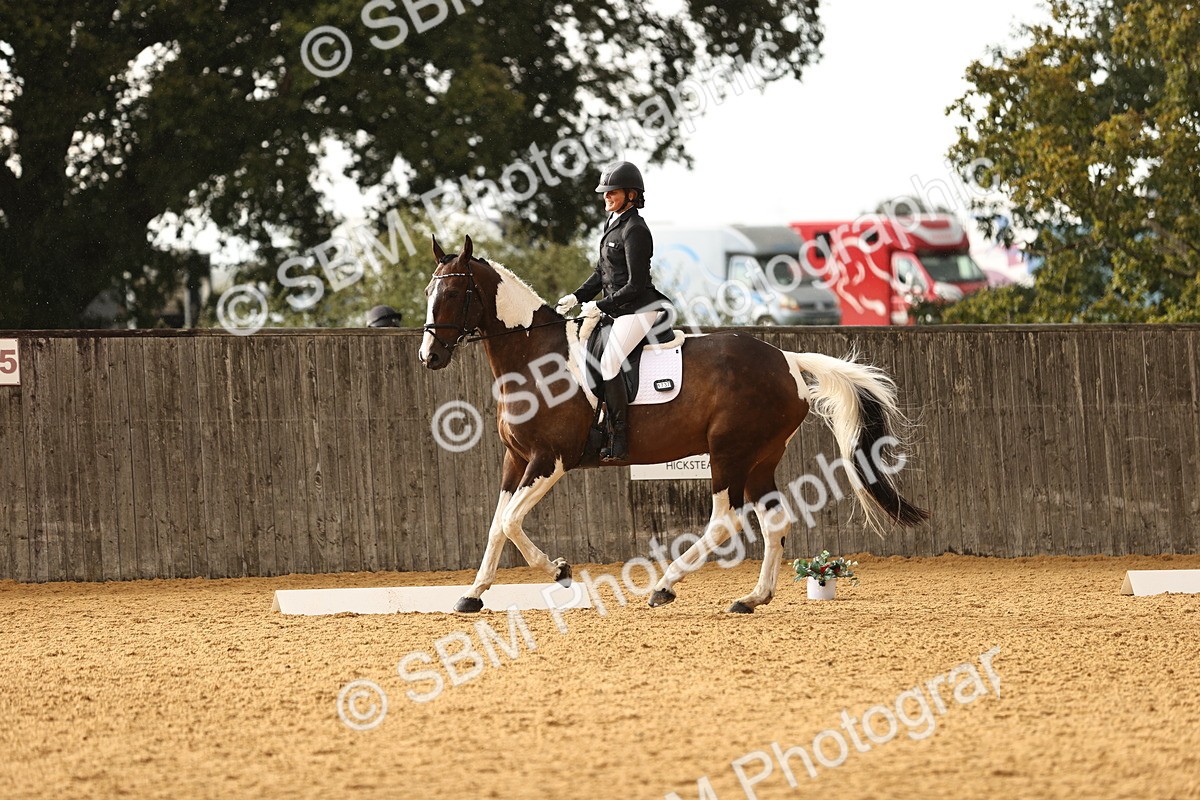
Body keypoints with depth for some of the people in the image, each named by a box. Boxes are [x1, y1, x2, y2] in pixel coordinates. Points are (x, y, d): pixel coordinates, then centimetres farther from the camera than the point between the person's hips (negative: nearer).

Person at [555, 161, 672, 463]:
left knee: (608, 362, -22)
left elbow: (635, 284, -19)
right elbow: (602, 273, 21)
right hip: (620, 310, 11)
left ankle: (620, 441, -21)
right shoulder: (613, 224, 15)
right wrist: (577, 297, 7)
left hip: (638, 310, -11)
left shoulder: (635, 230, -15)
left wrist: (601, 306, -16)